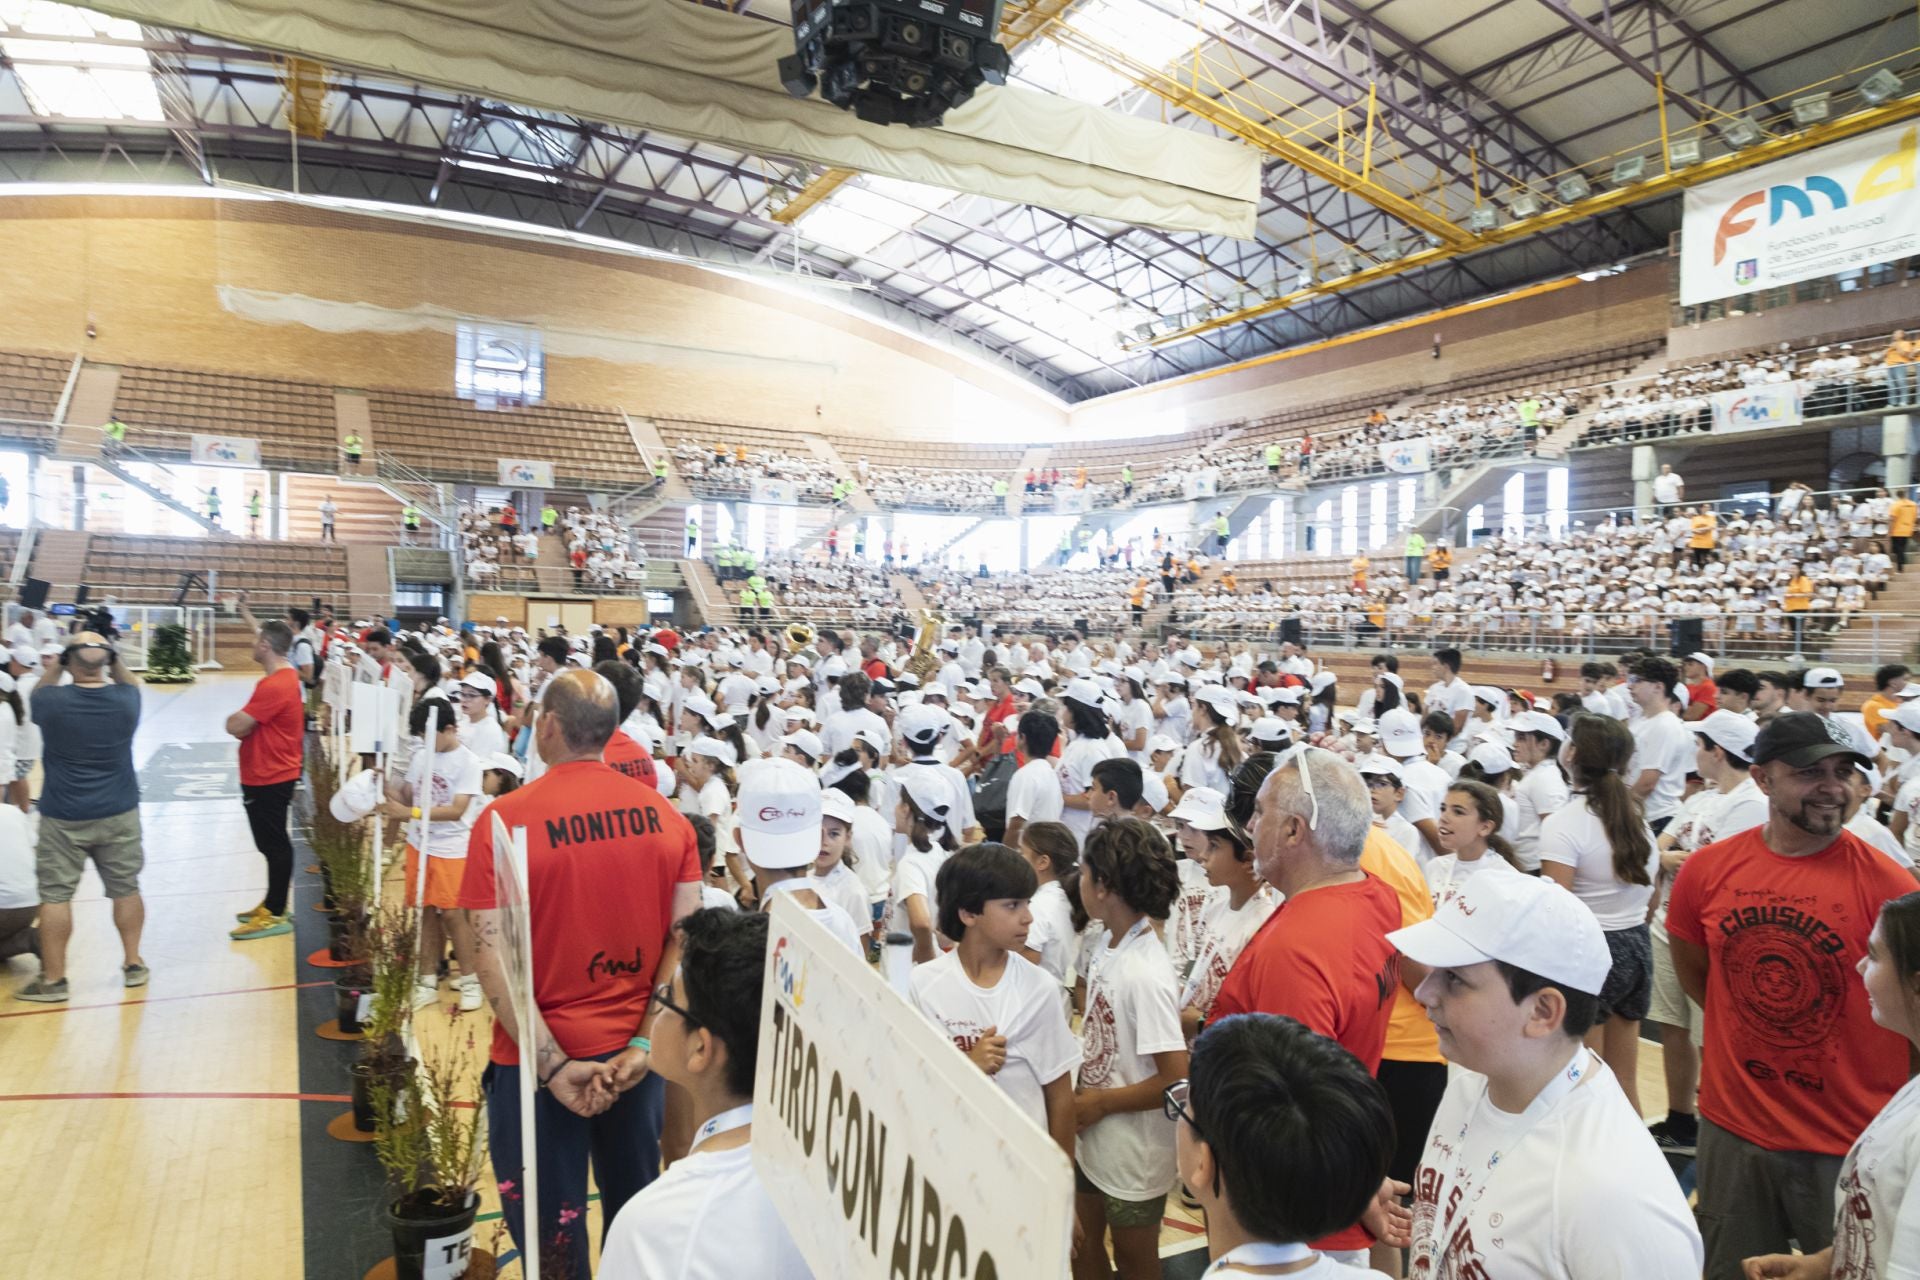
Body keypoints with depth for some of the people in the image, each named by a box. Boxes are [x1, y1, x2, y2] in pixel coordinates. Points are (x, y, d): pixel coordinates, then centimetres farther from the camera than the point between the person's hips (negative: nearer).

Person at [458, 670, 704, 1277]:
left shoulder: (504, 820, -14)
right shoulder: (664, 814, -4)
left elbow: (492, 957, -16)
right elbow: (687, 937, -5)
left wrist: (551, 1064, -14)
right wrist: (645, 1042, -5)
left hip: (539, 1060, -3)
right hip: (634, 1051, 4)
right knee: (636, 1213, 21)